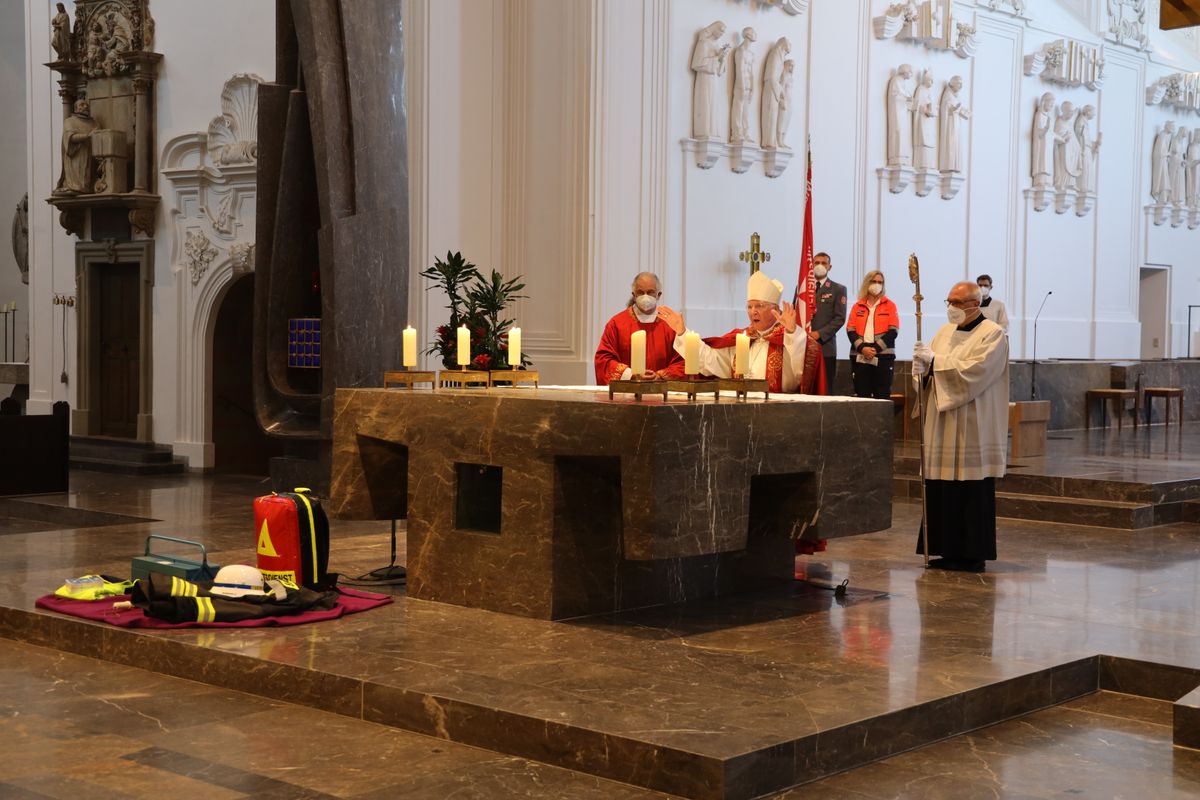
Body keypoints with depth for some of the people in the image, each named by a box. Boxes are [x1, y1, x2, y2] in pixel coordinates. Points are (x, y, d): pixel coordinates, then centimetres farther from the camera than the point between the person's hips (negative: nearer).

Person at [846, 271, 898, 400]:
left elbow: (893, 331, -1)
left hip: (883, 357, -2)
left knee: (882, 397, -5)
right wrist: (862, 348, -12)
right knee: (861, 396, -1)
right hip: (859, 357, 2)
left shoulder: (890, 305, 9)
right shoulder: (857, 306, 13)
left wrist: (876, 348, -12)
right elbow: (850, 330, 5)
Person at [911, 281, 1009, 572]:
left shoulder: (992, 334, -5)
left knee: (972, 492, -3)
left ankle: (974, 554, 4)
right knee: (941, 491, 4)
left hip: (973, 428, -6)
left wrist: (935, 360, -16)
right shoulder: (945, 332, 16)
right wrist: (922, 366, -11)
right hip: (943, 428, 6)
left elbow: (974, 371, -18)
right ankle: (950, 551, 12)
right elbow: (926, 371, 12)